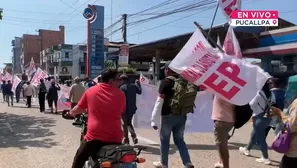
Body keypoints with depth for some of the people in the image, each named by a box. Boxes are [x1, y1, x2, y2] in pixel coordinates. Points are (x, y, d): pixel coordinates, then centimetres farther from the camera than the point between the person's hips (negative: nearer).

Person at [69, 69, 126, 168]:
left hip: (94, 136, -1)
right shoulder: (120, 94, 2)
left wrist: (71, 113, 35)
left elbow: (77, 110, 12)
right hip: (115, 138, 1)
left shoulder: (90, 91, 3)